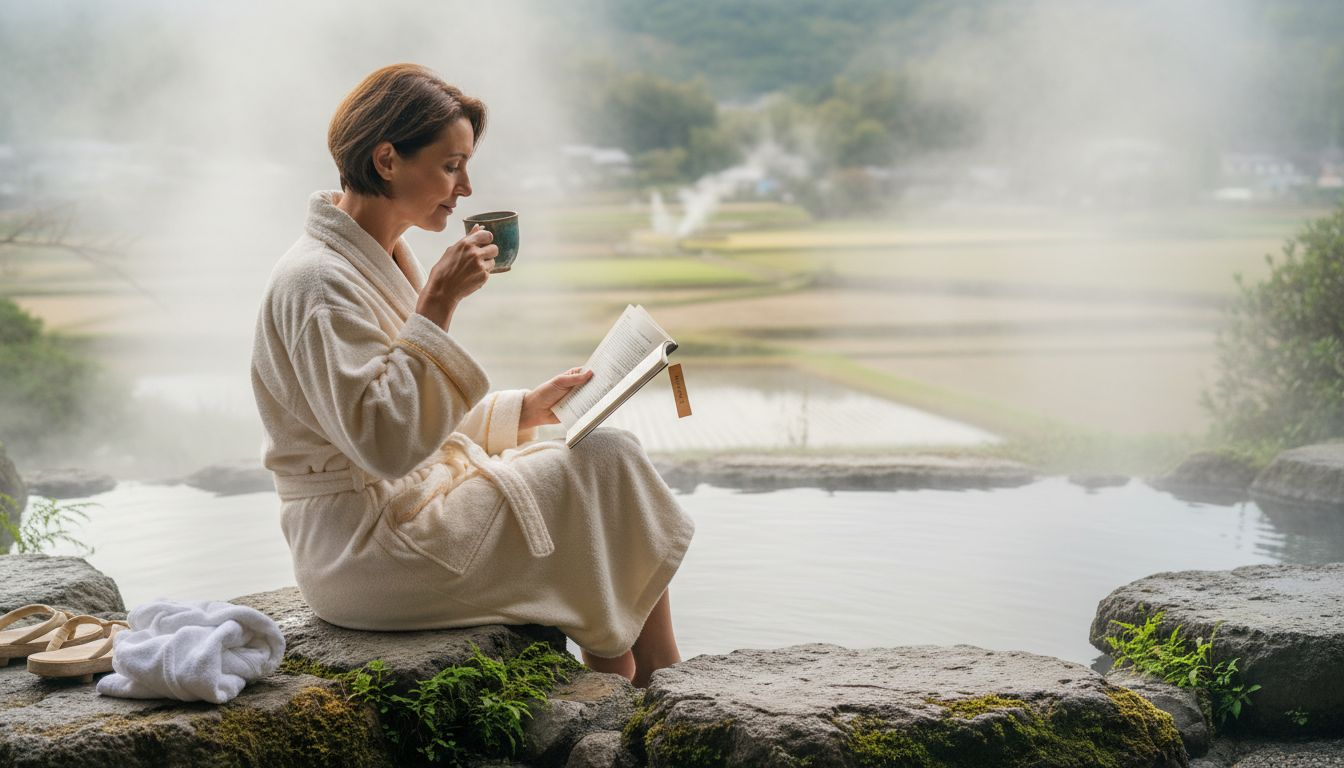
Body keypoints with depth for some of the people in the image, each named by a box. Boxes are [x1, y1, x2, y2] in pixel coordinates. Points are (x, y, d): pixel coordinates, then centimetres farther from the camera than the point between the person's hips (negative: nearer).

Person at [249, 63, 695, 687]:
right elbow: (384, 440, -26)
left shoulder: (379, 261, 13)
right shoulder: (318, 279, -18)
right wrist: (437, 304, -25)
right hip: (364, 552, -10)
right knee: (608, 463, -11)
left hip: (407, 506, 10)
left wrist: (528, 406, 5)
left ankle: (614, 676, 2)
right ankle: (663, 682, 5)